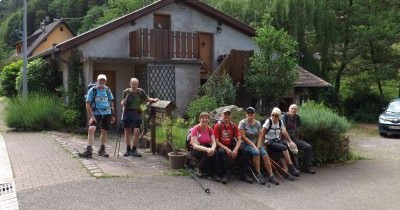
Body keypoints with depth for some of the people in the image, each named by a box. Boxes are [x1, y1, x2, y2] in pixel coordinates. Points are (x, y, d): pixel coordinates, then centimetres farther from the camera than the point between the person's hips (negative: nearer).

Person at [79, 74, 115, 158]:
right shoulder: (92, 90, -6)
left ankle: (102, 150, 26)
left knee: (104, 131, 9)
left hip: (106, 113, 3)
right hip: (96, 113, -3)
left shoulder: (107, 90, 5)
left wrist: (113, 115, 12)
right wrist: (91, 116, -15)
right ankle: (88, 151, -19)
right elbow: (88, 104, -7)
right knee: (91, 129, -21)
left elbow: (111, 102, 15)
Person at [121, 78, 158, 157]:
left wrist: (154, 100, -11)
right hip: (127, 112, 1)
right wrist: (123, 102, -11)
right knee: (127, 131, 8)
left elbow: (147, 99, 6)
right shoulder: (126, 92, 2)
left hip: (137, 113, -1)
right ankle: (128, 149, 22)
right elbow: (122, 103, 11)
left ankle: (134, 150, 5)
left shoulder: (140, 91, 1)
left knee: (137, 131, -10)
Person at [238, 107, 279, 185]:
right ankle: (258, 174, -23)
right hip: (246, 144, -4)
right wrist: (253, 145, -15)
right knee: (256, 152, -33)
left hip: (256, 143, 4)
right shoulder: (243, 122, -4)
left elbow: (259, 137, 7)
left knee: (265, 155, -21)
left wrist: (258, 146, -10)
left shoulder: (257, 123, 10)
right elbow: (243, 137, -10)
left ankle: (271, 175, -18)